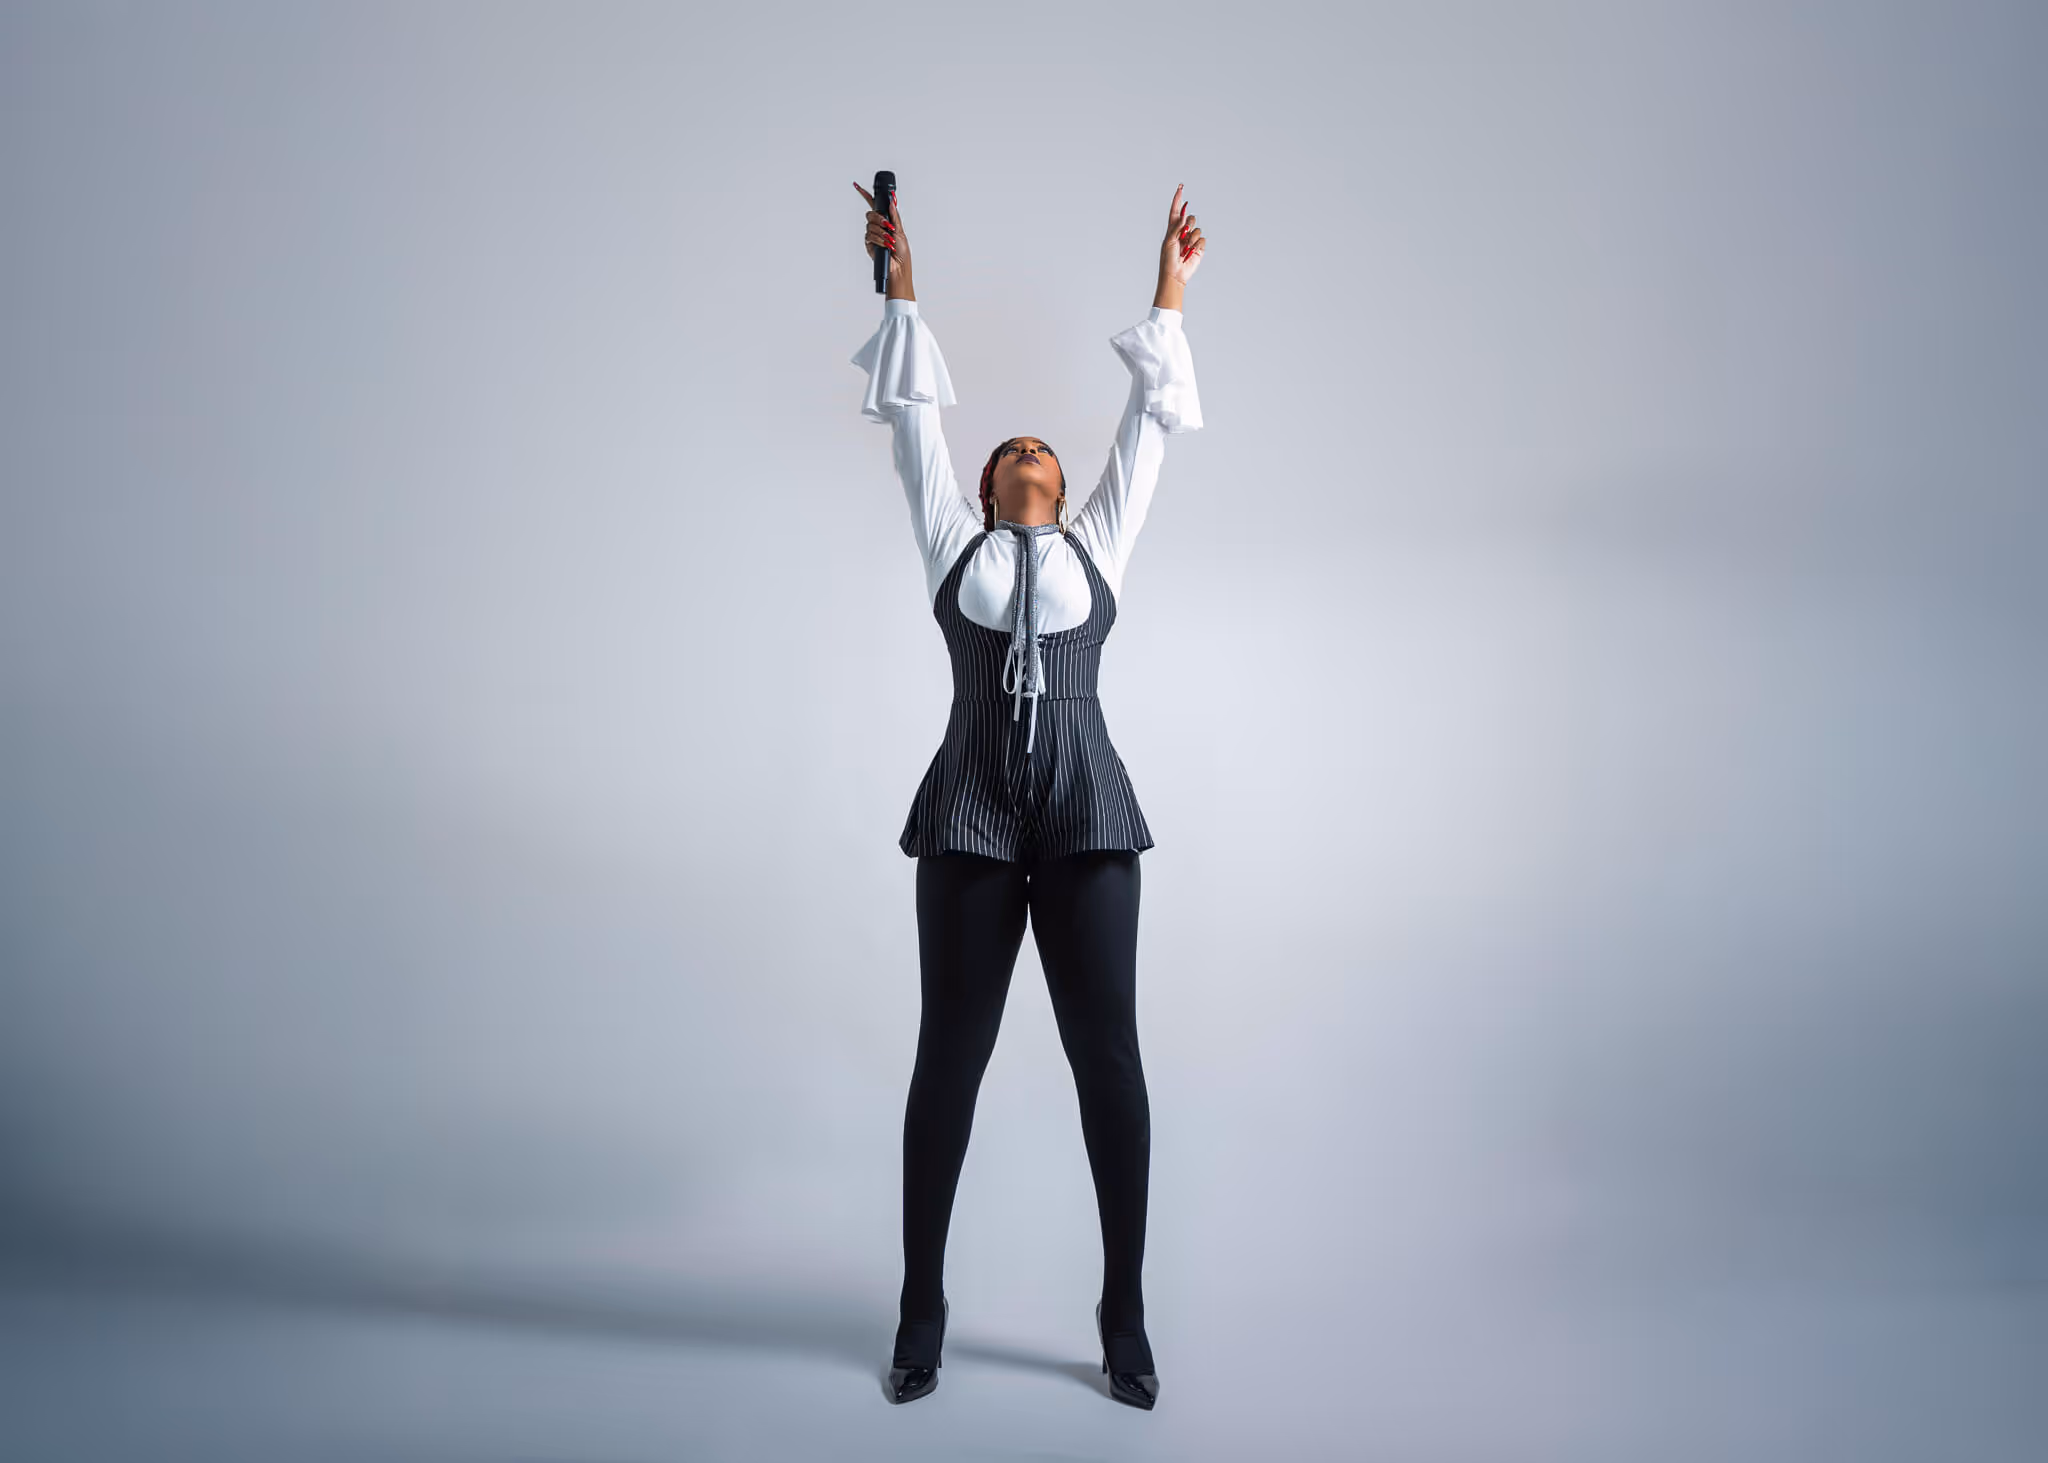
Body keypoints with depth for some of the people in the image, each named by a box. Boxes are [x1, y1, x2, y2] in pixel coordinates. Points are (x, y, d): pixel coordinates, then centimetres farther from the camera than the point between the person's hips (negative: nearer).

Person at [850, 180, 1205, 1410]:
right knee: (951, 1053, 3)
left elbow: (1150, 424, 20)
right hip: (973, 808, 0)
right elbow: (916, 418, 19)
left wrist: (1170, 291, 24)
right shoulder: (956, 545, 16)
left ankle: (1126, 1313, 12)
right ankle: (922, 1308, 16)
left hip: (1085, 808, 1)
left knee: (1108, 1051, -1)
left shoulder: (1098, 546, 18)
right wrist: (902, 285, 21)